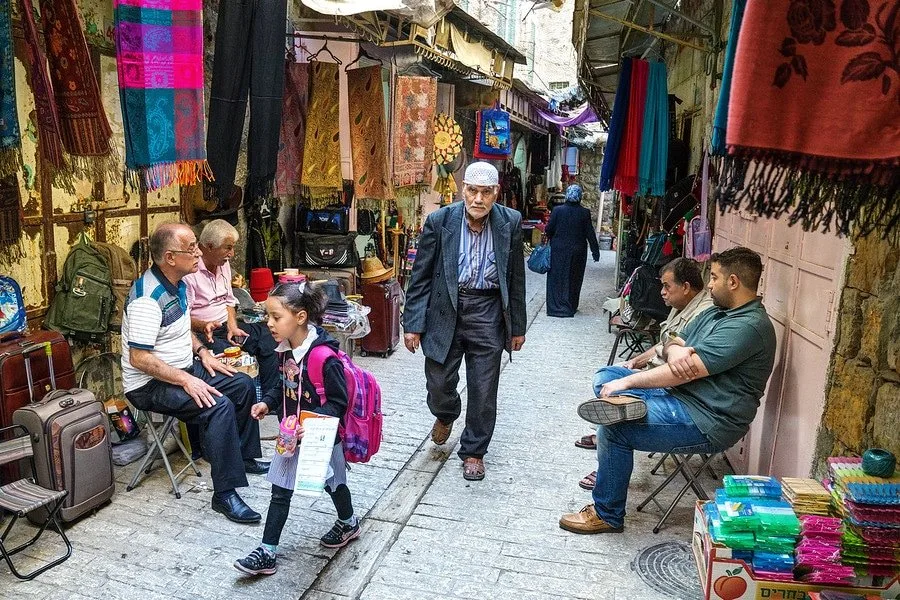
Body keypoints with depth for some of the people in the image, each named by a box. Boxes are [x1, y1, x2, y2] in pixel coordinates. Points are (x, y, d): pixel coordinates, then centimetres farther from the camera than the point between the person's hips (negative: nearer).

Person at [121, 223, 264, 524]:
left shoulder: (178, 283, 4)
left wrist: (202, 351, 5)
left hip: (184, 369, 10)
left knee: (244, 385, 7)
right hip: (151, 384, -10)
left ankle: (244, 457, 22)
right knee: (219, 406, -28)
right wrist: (185, 381, -29)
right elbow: (139, 358, -29)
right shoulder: (148, 297, -26)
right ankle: (224, 494, -20)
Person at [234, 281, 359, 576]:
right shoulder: (285, 349, -4)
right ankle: (267, 552, 19)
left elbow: (338, 402, -24)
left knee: (333, 484, 19)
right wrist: (267, 402, -2)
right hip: (292, 434, 6)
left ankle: (349, 523, 46)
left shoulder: (324, 356, -29)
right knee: (280, 491, 9)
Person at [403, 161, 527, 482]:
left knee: (483, 391, 7)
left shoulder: (510, 223, -3)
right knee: (438, 384, 6)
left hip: (487, 312, 1)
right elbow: (420, 276, -3)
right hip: (445, 310, 0)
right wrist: (413, 324, -5)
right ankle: (445, 416, 43)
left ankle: (474, 451, 30)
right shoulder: (439, 221, -6)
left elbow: (516, 278, 4)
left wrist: (517, 326, 7)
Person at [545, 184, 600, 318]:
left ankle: (555, 306, 8)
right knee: (574, 279, 13)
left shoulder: (557, 210, -8)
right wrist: (595, 251, 4)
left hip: (558, 251, 0)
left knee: (557, 278, 9)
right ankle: (570, 307, 19)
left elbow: (549, 229, -4)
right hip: (577, 251, 1)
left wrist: (550, 240, 17)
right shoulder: (585, 213, -7)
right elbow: (590, 234, -4)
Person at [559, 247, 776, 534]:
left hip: (707, 422, -10)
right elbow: (673, 344, 10)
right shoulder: (716, 313, 12)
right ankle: (625, 401, -20)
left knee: (615, 429, -22)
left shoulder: (747, 326, -20)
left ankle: (607, 516, -7)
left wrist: (627, 382, -19)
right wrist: (675, 350, -17)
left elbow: (687, 371, -25)